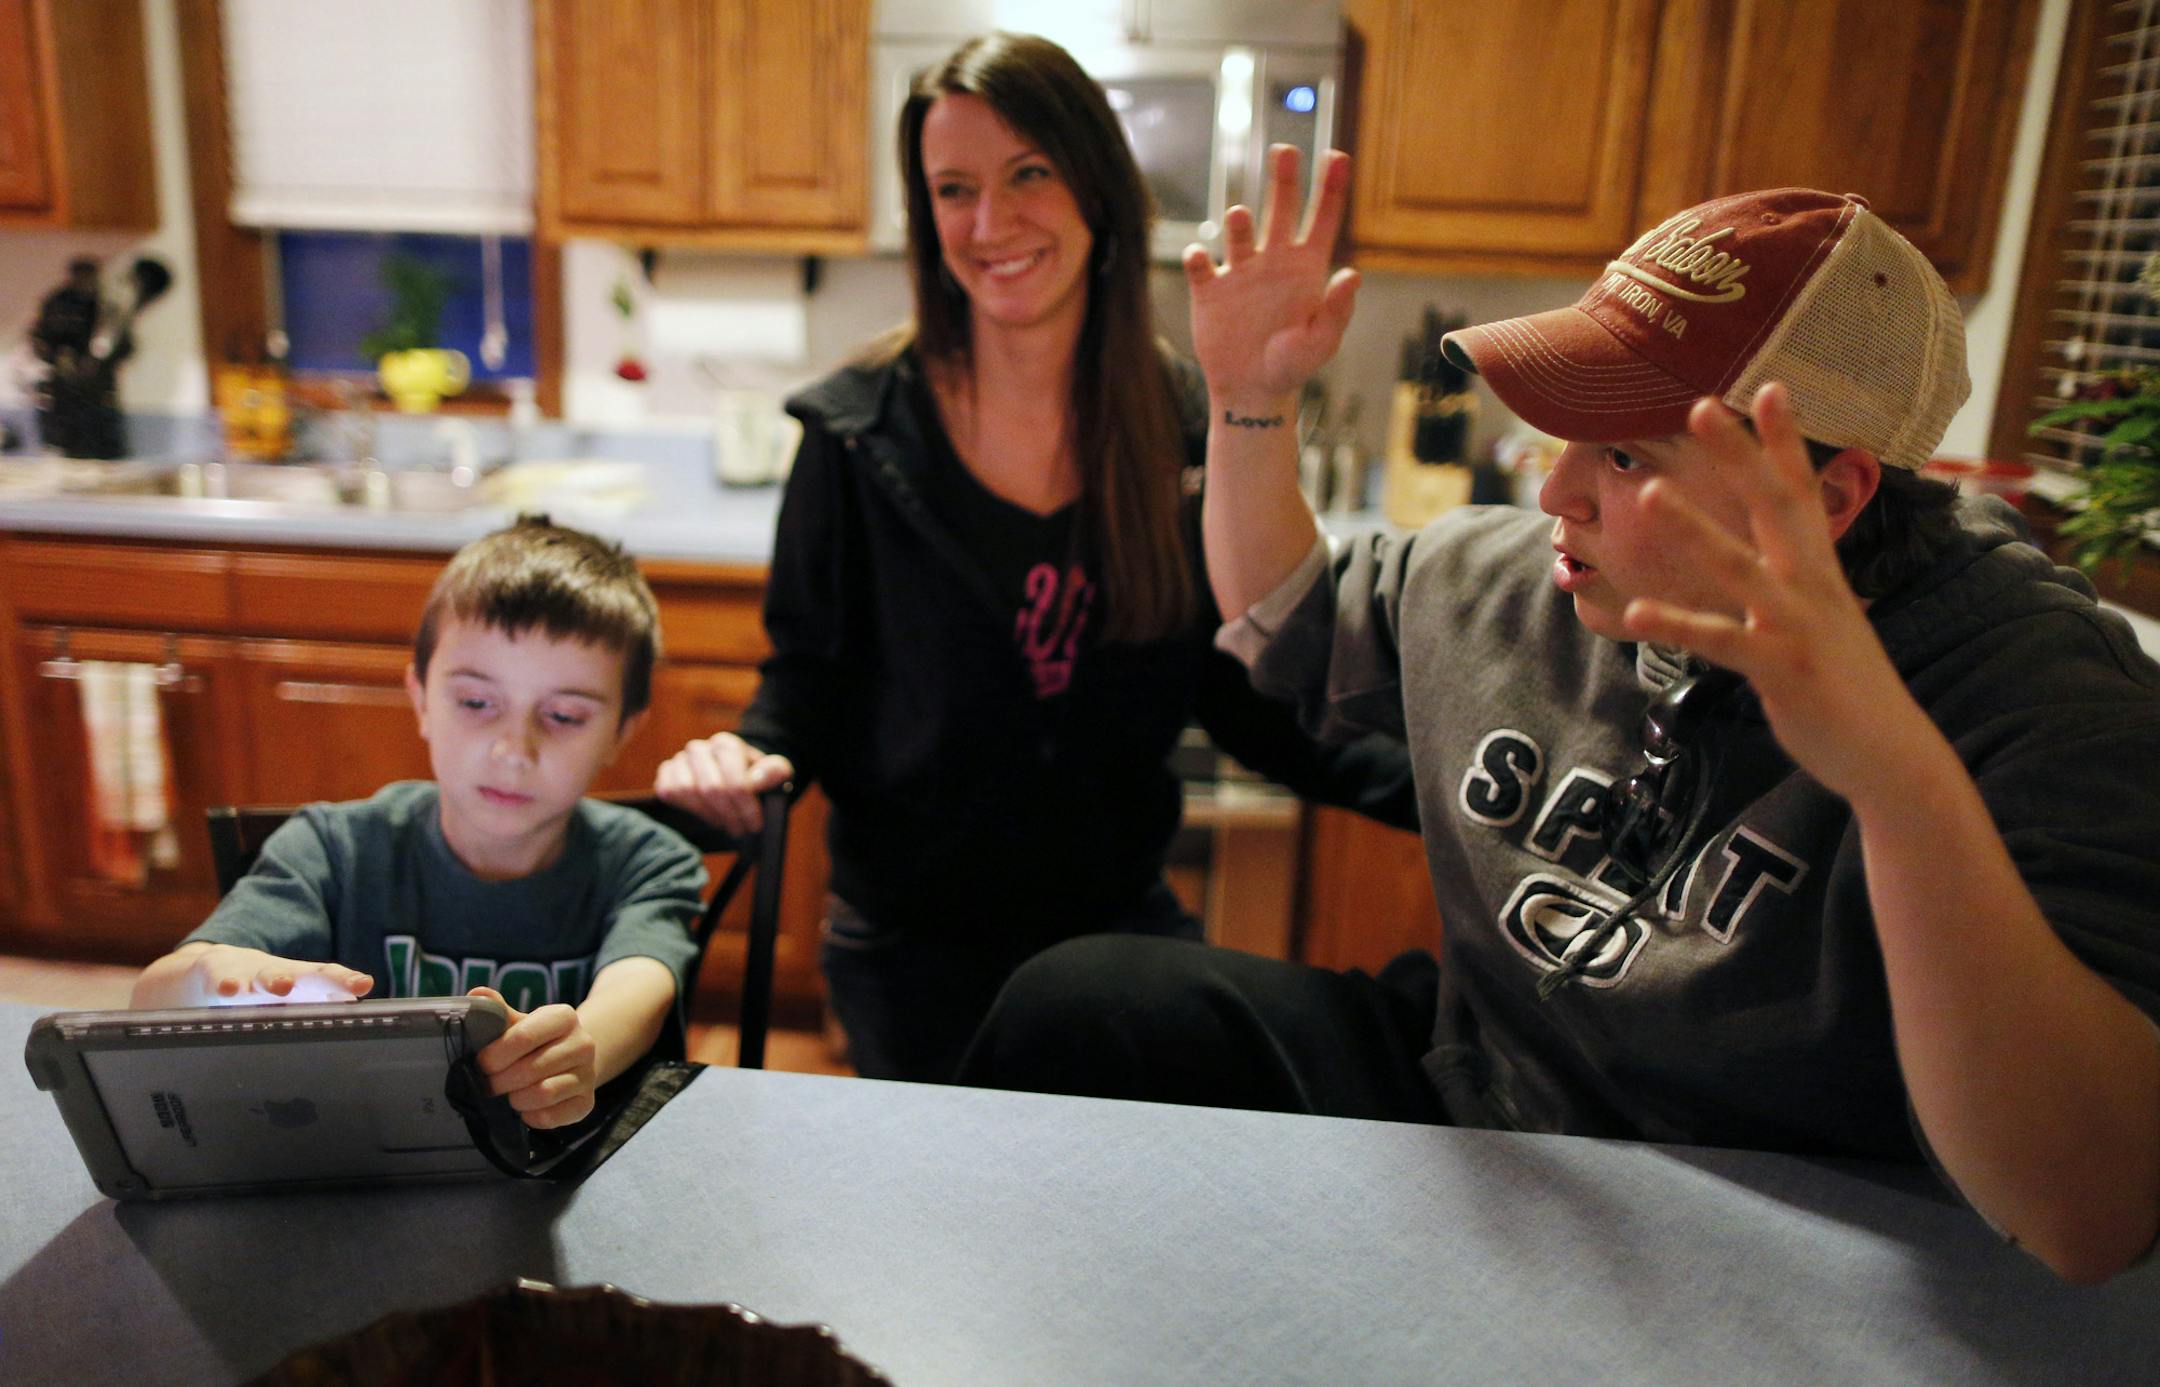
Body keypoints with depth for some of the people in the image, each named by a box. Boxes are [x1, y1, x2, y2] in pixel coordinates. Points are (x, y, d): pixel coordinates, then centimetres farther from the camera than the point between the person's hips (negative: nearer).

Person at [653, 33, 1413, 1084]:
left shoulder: (1187, 431, -6)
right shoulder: (862, 431, -9)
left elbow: (1245, 696, -2)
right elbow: (810, 673, -2)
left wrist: (1444, 778, -14)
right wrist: (751, 756, -24)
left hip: (1119, 921, 1)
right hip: (912, 947, -1)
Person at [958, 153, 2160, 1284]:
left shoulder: (2054, 708, -22)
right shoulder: (1509, 574, -4)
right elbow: (1288, 622, 15)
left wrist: (1903, 778, -46)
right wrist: (1250, 405, -2)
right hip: (1456, 1087, 6)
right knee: (1075, 1002, -9)